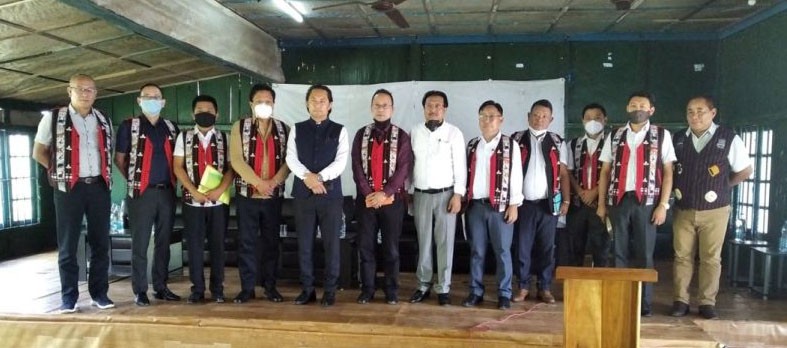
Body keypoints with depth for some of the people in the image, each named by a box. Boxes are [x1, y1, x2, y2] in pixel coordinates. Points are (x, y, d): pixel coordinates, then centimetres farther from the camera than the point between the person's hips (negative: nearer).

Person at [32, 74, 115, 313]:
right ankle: (69, 297, 10)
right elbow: (38, 153, 7)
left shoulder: (104, 121, 11)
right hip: (69, 188, -3)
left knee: (101, 242, 6)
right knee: (68, 244, 3)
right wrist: (60, 170, 0)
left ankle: (99, 292, 15)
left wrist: (106, 174, 7)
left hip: (99, 187, 3)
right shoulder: (53, 118, 2)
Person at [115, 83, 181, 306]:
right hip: (141, 192, -4)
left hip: (167, 192, 4)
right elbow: (119, 158, 4)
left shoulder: (171, 128, 13)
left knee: (163, 242, 9)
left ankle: (161, 287, 17)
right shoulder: (129, 126, 2)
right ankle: (140, 291, 7)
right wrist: (133, 179, 2)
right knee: (140, 243, 0)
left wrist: (172, 179, 8)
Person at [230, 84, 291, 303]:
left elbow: (289, 160, 0)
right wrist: (258, 182, -15)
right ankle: (247, 287, 12)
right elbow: (236, 160, -7)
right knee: (247, 242, 3)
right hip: (247, 194, -1)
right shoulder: (240, 127, 2)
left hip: (274, 195, 1)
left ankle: (270, 286, 17)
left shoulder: (283, 129, 7)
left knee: (271, 242, 8)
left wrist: (274, 181, -15)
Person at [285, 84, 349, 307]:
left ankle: (330, 290, 14)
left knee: (331, 243, 3)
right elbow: (291, 159, -1)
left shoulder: (339, 131, 4)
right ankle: (307, 289, 18)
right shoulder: (297, 130, 9)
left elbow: (341, 162, -6)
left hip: (331, 193, -1)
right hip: (303, 193, 2)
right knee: (304, 243, 6)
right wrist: (308, 177, -16)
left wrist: (319, 177, -17)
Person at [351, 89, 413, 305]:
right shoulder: (361, 135, 8)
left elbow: (404, 168, -6)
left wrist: (384, 193, -14)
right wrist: (368, 193, -10)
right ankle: (367, 289, 16)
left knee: (391, 247, 4)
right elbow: (357, 166, 2)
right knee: (365, 246, 5)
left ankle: (392, 290, 15)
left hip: (392, 199, -2)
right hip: (366, 199, 2)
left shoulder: (401, 136, 1)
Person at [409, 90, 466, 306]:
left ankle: (443, 288, 13)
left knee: (445, 242, 3)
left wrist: (458, 195, -10)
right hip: (420, 194, 2)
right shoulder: (415, 132, 5)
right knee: (423, 242, 9)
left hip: (445, 194, -2)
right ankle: (423, 285, 20)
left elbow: (460, 166, -4)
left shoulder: (454, 133, -2)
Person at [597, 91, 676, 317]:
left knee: (644, 254, 4)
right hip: (619, 200, 2)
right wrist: (601, 203, 5)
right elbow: (605, 171, 11)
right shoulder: (615, 136, 10)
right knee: (620, 252, 8)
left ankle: (644, 303, 14)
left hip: (646, 201, -2)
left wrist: (663, 205, -6)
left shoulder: (661, 135, 4)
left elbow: (668, 172, 2)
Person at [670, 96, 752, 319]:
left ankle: (707, 303, 13)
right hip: (683, 210, 2)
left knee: (711, 258, 4)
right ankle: (680, 301, 12)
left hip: (714, 211, -2)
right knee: (682, 256, 4)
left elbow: (745, 170, 7)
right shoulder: (677, 140, 4)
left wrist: (723, 187, 4)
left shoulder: (729, 139, -4)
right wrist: (678, 188, 4)